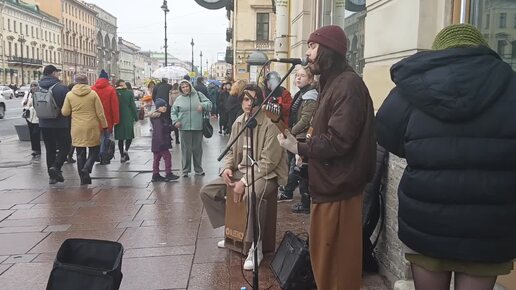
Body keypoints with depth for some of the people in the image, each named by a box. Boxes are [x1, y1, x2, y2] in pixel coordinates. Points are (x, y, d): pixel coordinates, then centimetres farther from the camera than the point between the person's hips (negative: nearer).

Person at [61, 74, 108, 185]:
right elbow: (100, 113, -4)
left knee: (80, 154, 10)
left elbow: (65, 112, 3)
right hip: (92, 128, -2)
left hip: (77, 129, 2)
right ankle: (86, 168, -12)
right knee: (94, 150, 12)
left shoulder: (69, 95, -1)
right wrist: (104, 126, 5)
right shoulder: (93, 94, -5)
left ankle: (84, 179, 11)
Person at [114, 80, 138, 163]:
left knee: (120, 138, 9)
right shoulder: (129, 93, -5)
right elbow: (133, 106, -5)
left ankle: (122, 156, 11)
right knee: (129, 135, 9)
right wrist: (136, 117, 4)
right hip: (128, 118, -2)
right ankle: (126, 150, -13)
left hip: (118, 118, 2)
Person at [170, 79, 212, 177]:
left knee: (198, 149, 9)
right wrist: (175, 121, -4)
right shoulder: (179, 99, 6)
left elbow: (209, 103, 6)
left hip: (198, 127, 1)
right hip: (184, 128, 0)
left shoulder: (198, 95, 6)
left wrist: (202, 105, -14)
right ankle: (185, 170, 13)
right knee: (186, 149, 1)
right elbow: (174, 112, 12)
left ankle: (198, 169, 22)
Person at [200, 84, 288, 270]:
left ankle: (256, 247, -21)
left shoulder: (270, 124, -16)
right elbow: (231, 152, 14)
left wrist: (245, 182, -25)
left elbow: (268, 162, -20)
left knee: (252, 195, -40)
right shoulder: (238, 122, 6)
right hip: (241, 171, 8)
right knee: (207, 192, 0)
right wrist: (226, 168, -8)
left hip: (266, 174, -7)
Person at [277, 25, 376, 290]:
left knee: (336, 262, 3)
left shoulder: (347, 85, -18)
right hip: (328, 185, 10)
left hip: (337, 188, -10)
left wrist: (299, 148, -14)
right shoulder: (333, 83, 17)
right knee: (325, 257, 22)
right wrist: (302, 144, 5)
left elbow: (337, 141, -25)